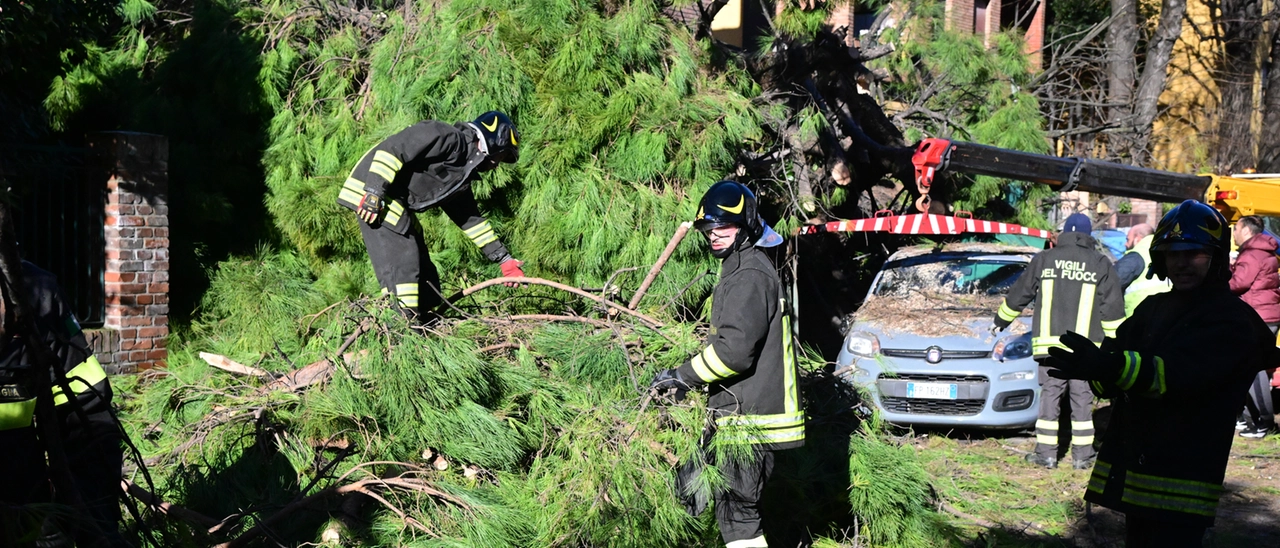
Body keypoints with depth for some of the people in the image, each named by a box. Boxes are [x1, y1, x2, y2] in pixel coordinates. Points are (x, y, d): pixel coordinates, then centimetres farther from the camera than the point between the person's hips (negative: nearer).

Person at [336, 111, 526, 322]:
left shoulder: (461, 175, 17)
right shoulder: (448, 138, -12)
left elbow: (471, 219, 23)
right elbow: (393, 148, -21)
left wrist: (504, 258, 22)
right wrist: (374, 191, -27)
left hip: (399, 209, 10)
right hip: (373, 194, -10)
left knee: (424, 273, 10)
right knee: (402, 265, -17)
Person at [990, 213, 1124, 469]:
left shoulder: (1044, 259, 7)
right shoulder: (1101, 264, 5)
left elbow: (1018, 295, 15)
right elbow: (1112, 309, 4)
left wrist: (999, 321, 29)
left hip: (1049, 342, 0)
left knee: (1050, 395, 4)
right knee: (1082, 399, 5)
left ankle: (1046, 453, 5)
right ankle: (1082, 455, 8)